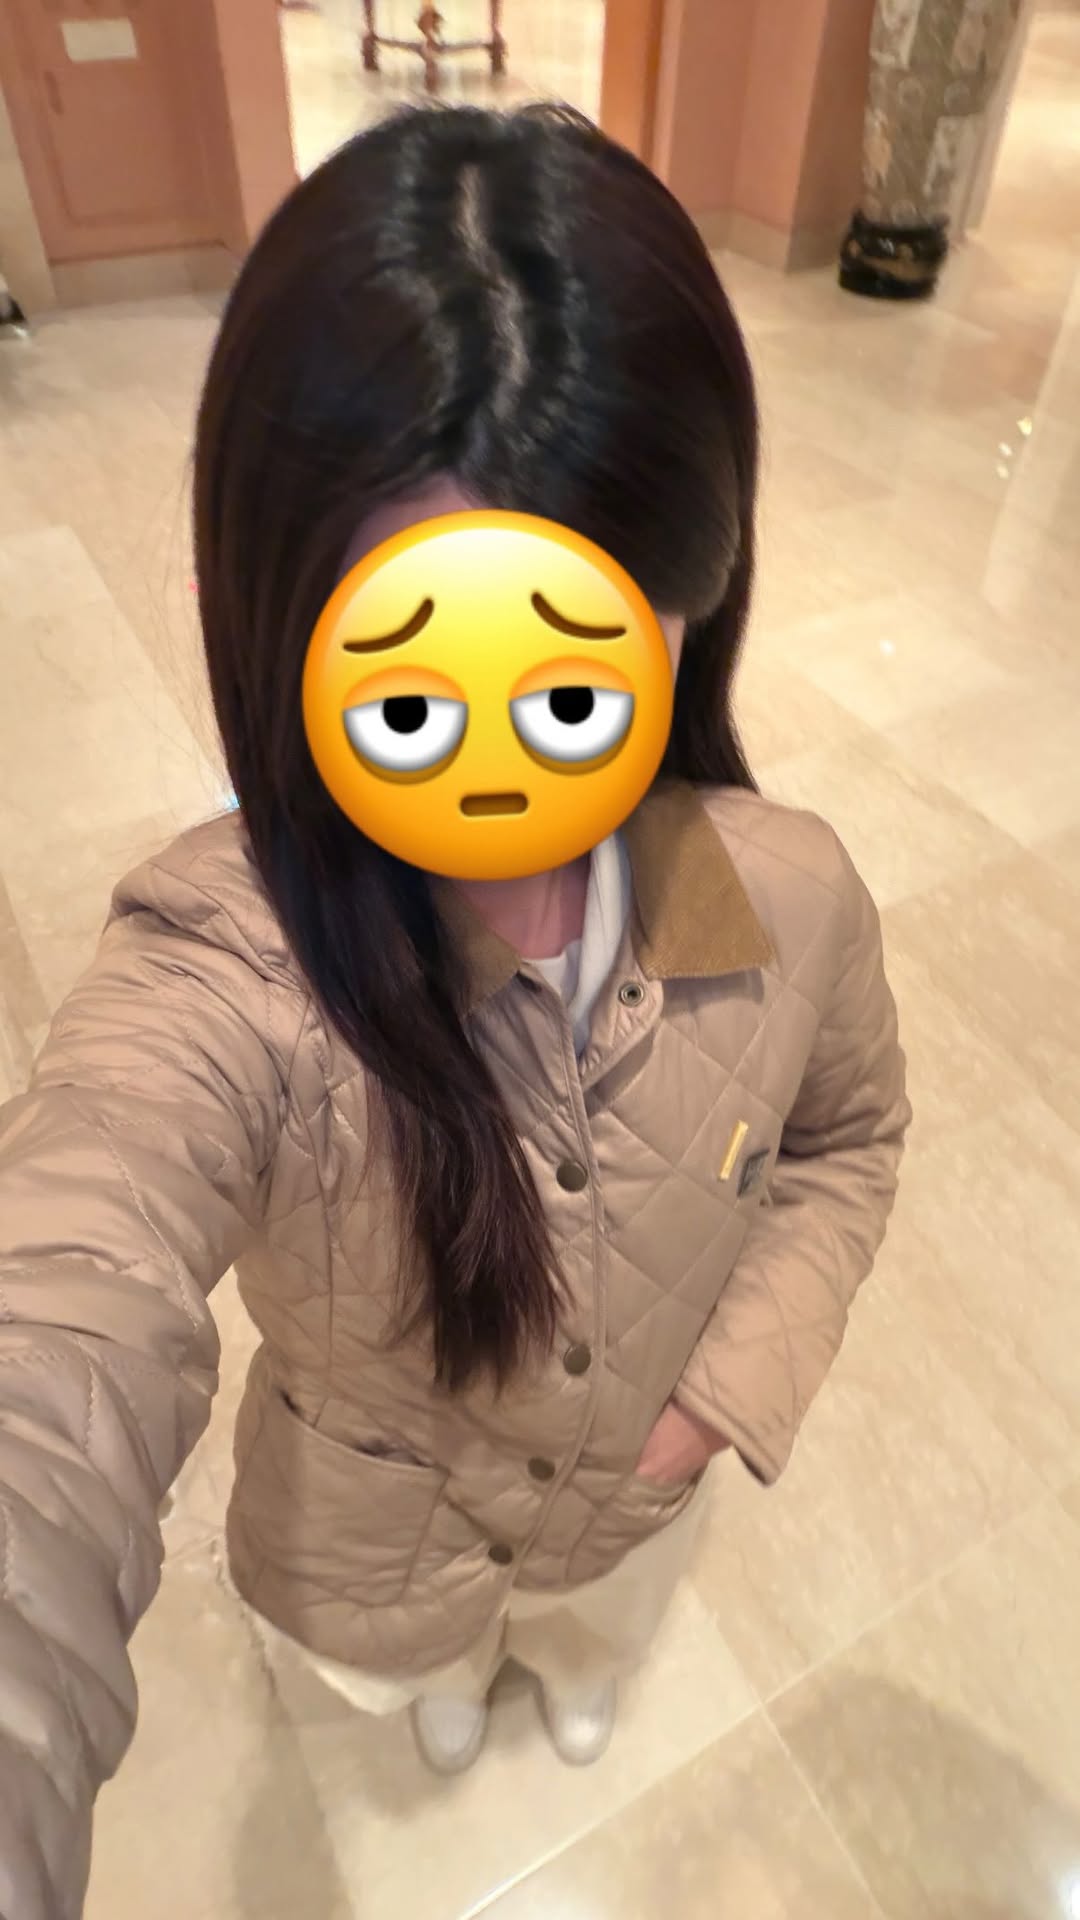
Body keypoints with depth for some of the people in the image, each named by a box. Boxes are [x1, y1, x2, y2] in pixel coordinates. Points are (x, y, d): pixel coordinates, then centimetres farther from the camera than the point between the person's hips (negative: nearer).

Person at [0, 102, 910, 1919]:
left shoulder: (792, 896, -29)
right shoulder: (221, 973, -41)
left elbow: (845, 1140, -8)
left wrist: (734, 1387, -17)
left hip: (635, 1496, 2)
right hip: (370, 1542, -1)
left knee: (600, 1644, 40)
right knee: (418, 1681, 38)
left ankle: (578, 1688, 81)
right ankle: (451, 1704, 79)